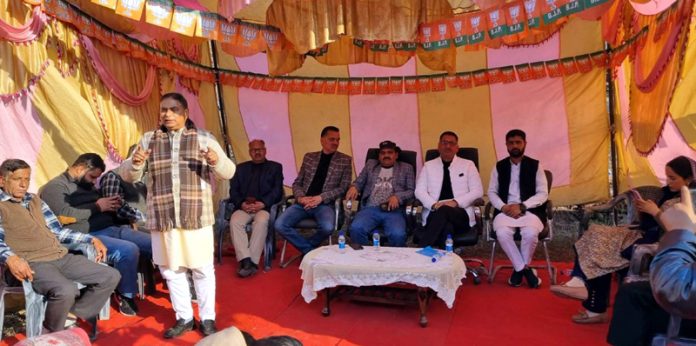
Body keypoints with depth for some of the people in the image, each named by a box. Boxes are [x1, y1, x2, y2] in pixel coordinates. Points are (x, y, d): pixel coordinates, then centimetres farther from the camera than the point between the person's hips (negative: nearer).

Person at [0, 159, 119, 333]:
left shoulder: (34, 200, 23)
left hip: (61, 257, 7)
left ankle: (75, 318, 7)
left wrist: (92, 239, 16)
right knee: (66, 290, -36)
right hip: (32, 263, -7)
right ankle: (51, 335, -7)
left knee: (111, 276, -4)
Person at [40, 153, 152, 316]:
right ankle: (126, 296, -10)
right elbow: (65, 215, -17)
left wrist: (113, 205, 6)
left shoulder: (87, 185, 25)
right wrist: (97, 207, -9)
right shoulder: (55, 187, 0)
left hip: (112, 228, 8)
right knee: (129, 250, -32)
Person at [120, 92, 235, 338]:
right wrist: (135, 163, -16)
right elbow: (126, 175, 6)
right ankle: (184, 318, 27)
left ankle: (207, 318, 22)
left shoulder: (204, 138, 2)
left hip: (197, 216, -2)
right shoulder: (148, 140, 8)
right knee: (171, 269, 11)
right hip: (163, 217, 2)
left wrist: (217, 160, -23)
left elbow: (229, 172, -1)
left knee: (202, 268, 5)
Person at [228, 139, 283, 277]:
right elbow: (233, 190, 13)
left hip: (264, 207, -2)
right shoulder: (241, 168, 24)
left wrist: (263, 203, -14)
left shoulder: (275, 167, 16)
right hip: (243, 207, 2)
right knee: (235, 221, -30)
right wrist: (241, 203, -9)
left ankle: (252, 262, -32)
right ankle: (245, 261, -34)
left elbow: (277, 190, 3)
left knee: (261, 222, -35)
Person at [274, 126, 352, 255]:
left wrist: (320, 198, -13)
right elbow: (297, 183, 15)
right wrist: (300, 197, -8)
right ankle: (309, 250, 0)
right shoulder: (309, 157, 15)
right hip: (303, 203, 3)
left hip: (324, 204, -2)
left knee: (328, 227, -34)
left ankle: (307, 247, 0)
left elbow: (343, 187, -1)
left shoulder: (345, 160, 6)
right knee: (279, 225, -20)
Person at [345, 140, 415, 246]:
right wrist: (354, 187, -3)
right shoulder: (370, 164, 24)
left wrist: (398, 197, -11)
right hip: (370, 208, 2)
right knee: (356, 229, -29)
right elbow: (359, 182, 22)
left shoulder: (406, 168, 18)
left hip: (394, 210, -2)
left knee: (398, 234, -32)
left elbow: (412, 190, 10)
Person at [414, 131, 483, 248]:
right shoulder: (428, 166, 17)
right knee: (446, 227, -38)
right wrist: (434, 204, -14)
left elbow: (477, 191, 5)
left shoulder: (468, 165, 14)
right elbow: (419, 191, 7)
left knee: (443, 211, -37)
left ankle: (422, 249, -37)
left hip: (460, 214, 0)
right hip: (434, 213, 1)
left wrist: (456, 202, -12)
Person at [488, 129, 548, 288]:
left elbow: (543, 194, 1)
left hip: (529, 210, -1)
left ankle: (519, 269, -6)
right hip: (505, 210, 1)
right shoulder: (499, 167, 13)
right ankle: (525, 269, -13)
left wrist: (521, 206, -13)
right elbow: (492, 192, 9)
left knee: (530, 233, -33)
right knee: (502, 233, -31)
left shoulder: (535, 165, 8)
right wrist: (504, 207, -11)